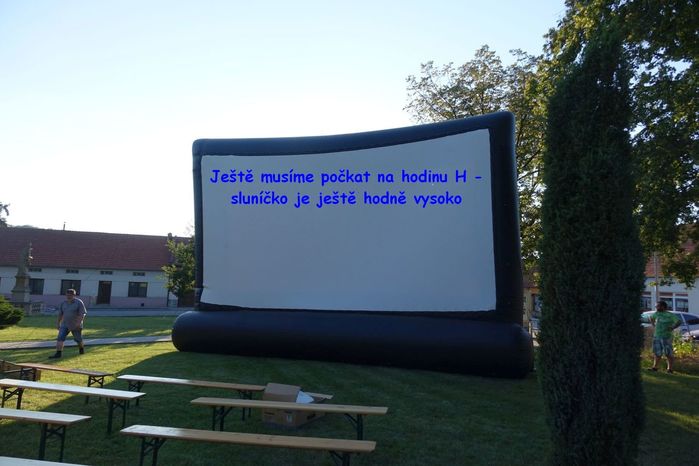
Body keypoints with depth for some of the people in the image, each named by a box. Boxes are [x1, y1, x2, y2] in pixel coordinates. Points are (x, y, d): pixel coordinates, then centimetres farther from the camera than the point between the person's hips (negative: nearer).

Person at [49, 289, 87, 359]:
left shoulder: (79, 302, -11)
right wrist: (58, 323, 15)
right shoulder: (63, 303, 5)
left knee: (78, 339, 11)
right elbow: (60, 314, 14)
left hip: (76, 325, -4)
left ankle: (81, 348, 37)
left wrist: (79, 322, -25)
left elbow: (82, 314, -16)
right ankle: (58, 353, -12)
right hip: (65, 325, 4)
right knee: (60, 338, -12)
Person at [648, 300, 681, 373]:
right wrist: (654, 325, 17)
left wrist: (672, 328, -16)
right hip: (656, 336, 5)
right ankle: (655, 367, 13)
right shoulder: (657, 314, 10)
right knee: (657, 353, 6)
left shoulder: (670, 315, -7)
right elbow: (651, 318, 30)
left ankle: (670, 369, 9)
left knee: (668, 354, 0)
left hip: (666, 337, -5)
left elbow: (679, 321, -15)